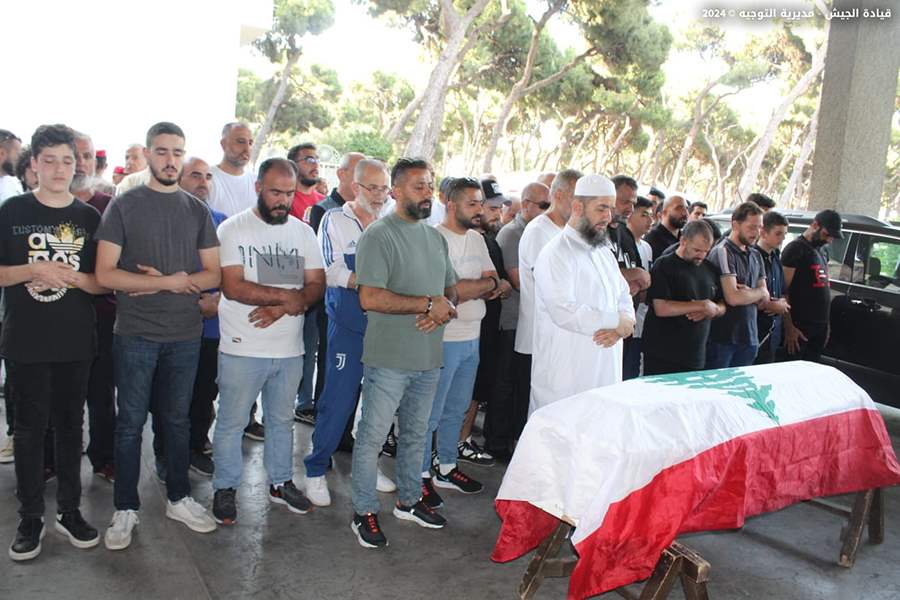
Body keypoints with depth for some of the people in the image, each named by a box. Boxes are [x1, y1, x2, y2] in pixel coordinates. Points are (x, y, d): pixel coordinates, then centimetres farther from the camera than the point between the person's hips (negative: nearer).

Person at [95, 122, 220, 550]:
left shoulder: (197, 210, 7)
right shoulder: (124, 206, -3)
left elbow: (213, 275, 3)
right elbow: (105, 274, -10)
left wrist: (157, 283, -11)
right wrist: (172, 282, -12)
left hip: (185, 335, 3)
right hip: (135, 334, -3)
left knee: (178, 419, 13)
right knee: (131, 423, 6)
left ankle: (179, 498, 27)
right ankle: (125, 508, 19)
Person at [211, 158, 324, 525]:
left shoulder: (303, 232, 7)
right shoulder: (233, 228, -7)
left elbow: (317, 284, 0)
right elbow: (233, 287, -17)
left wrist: (282, 307, -17)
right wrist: (288, 296, -17)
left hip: (290, 349, 4)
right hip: (242, 348, -4)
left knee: (282, 420, 18)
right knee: (231, 423, 8)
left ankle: (281, 482, 33)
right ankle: (225, 488, 25)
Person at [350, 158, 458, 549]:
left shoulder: (436, 237, 12)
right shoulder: (379, 235, -12)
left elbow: (450, 289, 16)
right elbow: (370, 298, -22)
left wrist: (444, 308, -8)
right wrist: (428, 303, -18)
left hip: (428, 358, 7)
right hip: (388, 359, -7)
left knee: (416, 434, 19)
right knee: (372, 438, 3)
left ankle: (409, 500, 36)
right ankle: (364, 513, 18)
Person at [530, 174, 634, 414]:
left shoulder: (605, 253, 20)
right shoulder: (556, 253, -10)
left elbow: (624, 298, 18)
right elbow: (565, 312, -22)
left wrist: (620, 327, -6)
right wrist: (617, 320, -11)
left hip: (605, 373, 8)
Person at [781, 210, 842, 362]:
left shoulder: (822, 251, 17)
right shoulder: (795, 249, -8)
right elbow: (783, 290, -14)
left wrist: (827, 323, 17)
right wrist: (789, 327, -19)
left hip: (820, 326, 8)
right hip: (800, 326, -8)